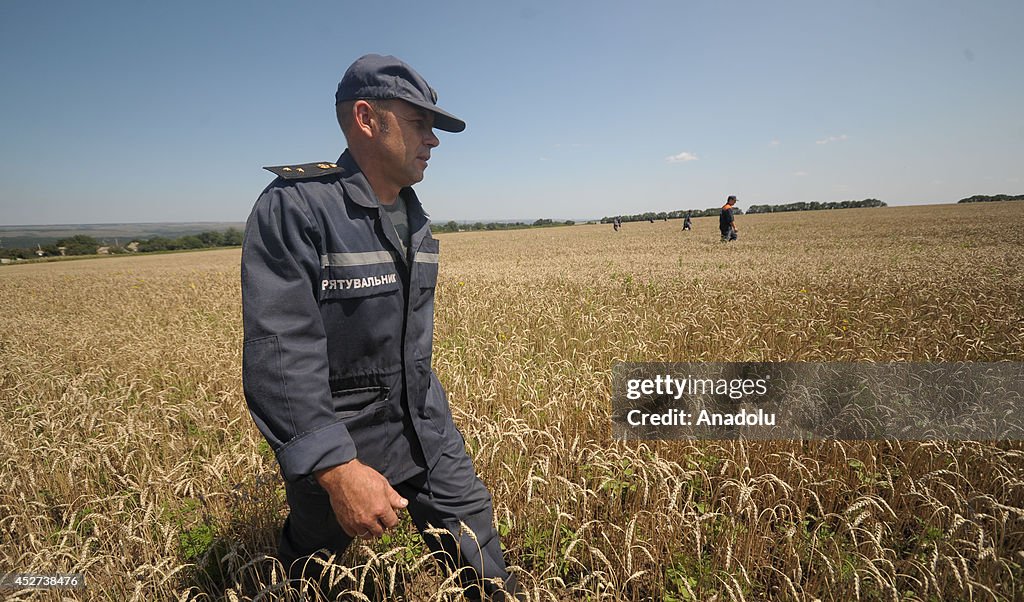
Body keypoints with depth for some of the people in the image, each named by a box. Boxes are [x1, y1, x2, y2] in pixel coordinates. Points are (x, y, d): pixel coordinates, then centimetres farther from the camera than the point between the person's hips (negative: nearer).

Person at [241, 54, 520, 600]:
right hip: (333, 441, -5)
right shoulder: (294, 207, -21)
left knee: (471, 525, 10)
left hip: (422, 423, 6)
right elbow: (278, 352, -28)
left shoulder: (414, 217, 4)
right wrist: (337, 468, -33)